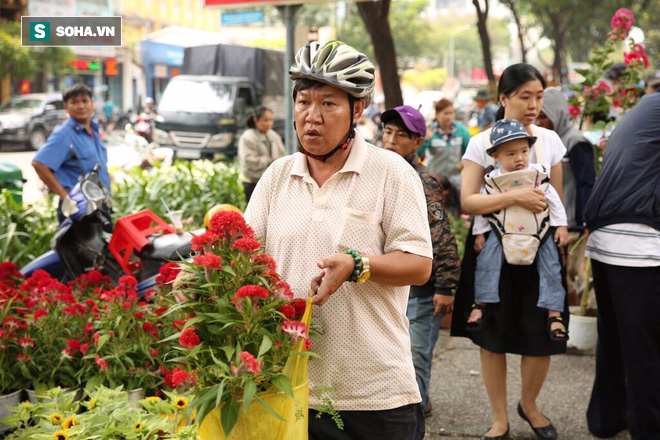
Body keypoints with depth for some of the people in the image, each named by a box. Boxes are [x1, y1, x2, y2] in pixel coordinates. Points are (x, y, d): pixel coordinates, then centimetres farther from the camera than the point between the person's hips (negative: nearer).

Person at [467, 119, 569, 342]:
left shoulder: (538, 174, -6)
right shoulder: (493, 180, -7)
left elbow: (554, 201, 1)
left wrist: (561, 226, -1)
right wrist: (479, 233, 1)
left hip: (538, 232, 1)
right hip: (503, 232, -1)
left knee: (551, 265, -7)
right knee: (487, 257, -18)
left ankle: (554, 314, 0)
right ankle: (479, 304, -5)